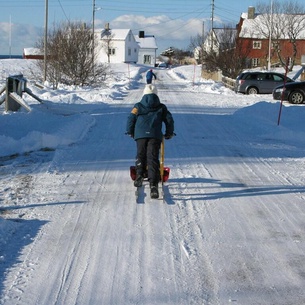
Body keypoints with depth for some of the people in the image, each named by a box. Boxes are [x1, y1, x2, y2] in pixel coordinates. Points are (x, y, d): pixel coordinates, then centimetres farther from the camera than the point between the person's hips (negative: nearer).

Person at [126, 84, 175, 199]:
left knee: (140, 155, 19)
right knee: (153, 158, -7)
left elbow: (131, 119, 10)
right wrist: (169, 133, 31)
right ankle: (153, 184, -20)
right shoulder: (161, 107, 14)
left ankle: (139, 175, 3)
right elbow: (169, 120, 16)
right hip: (155, 136, 0)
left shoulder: (138, 106, 11)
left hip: (140, 135, 0)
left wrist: (130, 132, 26)